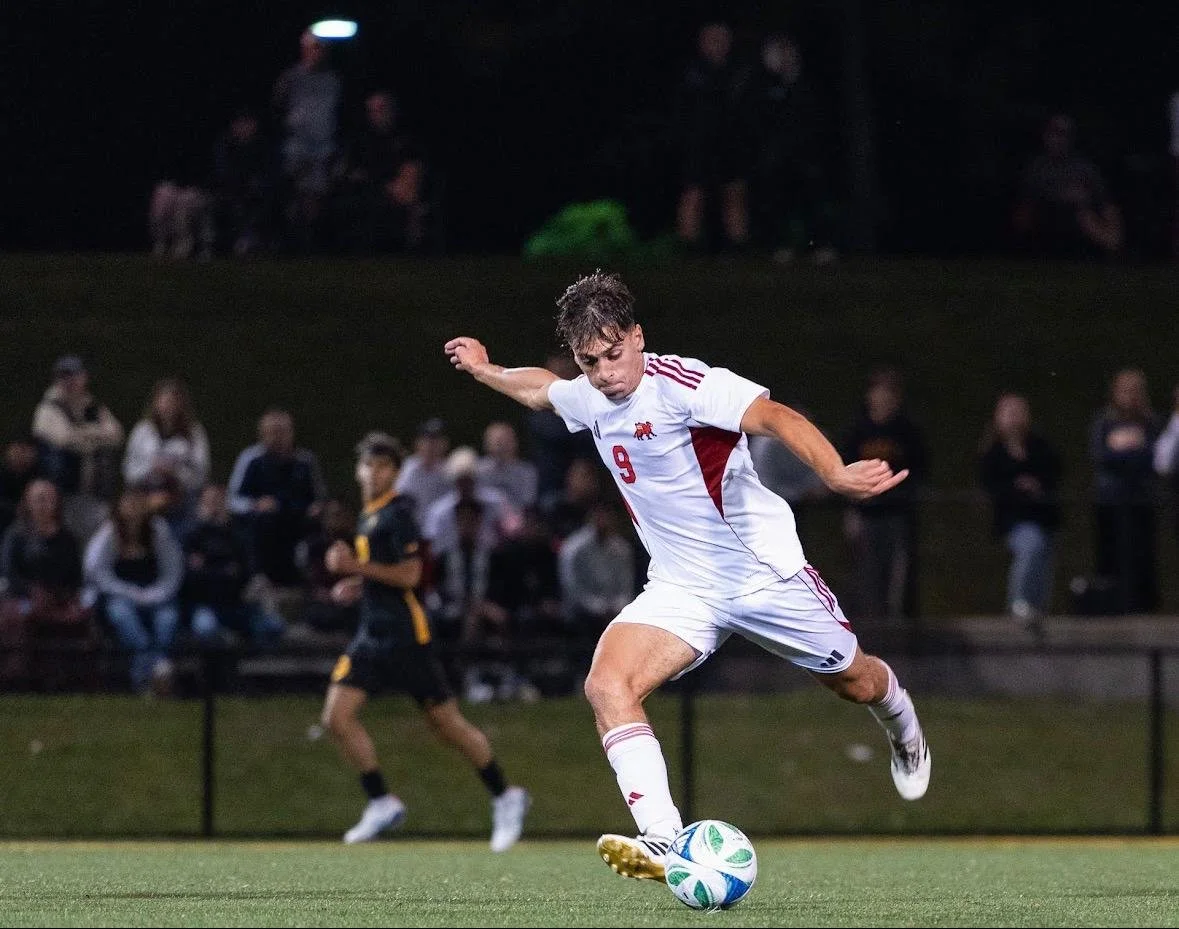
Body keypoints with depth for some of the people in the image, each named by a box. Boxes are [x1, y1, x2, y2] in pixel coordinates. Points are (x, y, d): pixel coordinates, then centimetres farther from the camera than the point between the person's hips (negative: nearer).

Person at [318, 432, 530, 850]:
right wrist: (358, 585, 14)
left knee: (449, 725, -1)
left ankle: (505, 797, 15)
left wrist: (357, 567, -21)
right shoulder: (369, 516, 16)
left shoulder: (397, 513, -11)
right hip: (372, 635, 9)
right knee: (337, 716, -7)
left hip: (406, 637, -9)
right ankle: (382, 803, 0)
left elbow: (410, 575, -19)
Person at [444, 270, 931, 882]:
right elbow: (542, 388, 27)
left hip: (765, 571, -5)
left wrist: (834, 473, -53)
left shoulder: (679, 383, -23)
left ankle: (904, 734, 54)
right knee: (607, 685, -21)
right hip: (682, 589, 5)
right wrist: (484, 371, 36)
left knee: (853, 681, 14)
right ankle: (664, 843, -30)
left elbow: (773, 417, -38)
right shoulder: (588, 398, 0)